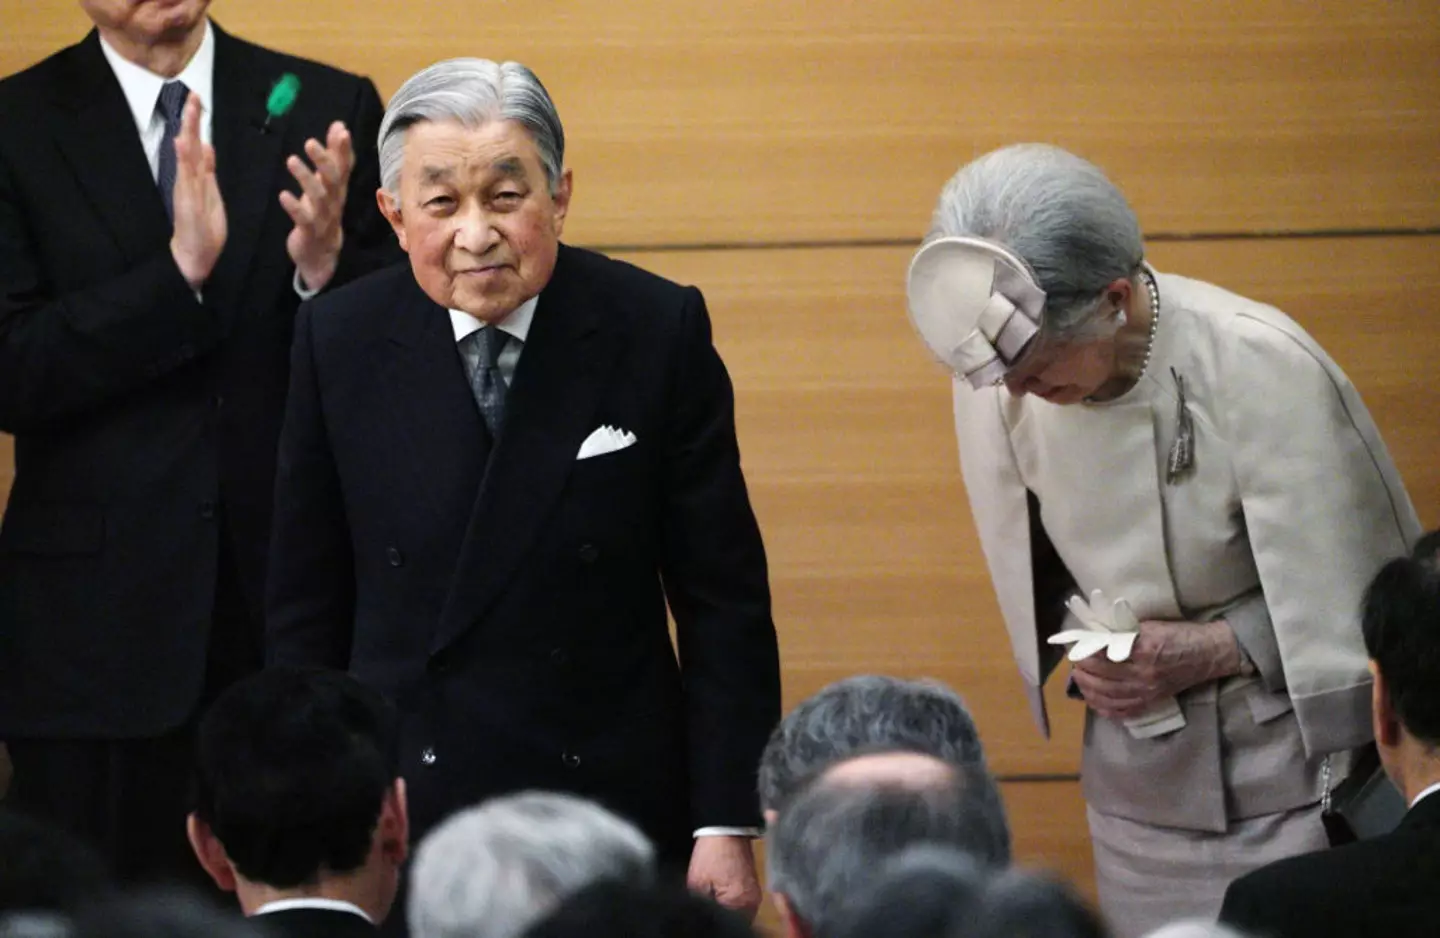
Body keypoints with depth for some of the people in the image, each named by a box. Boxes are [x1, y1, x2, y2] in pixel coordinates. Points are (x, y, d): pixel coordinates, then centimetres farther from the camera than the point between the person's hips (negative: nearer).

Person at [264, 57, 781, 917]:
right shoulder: (340, 341, -1)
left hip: (616, 808, -1)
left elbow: (723, 602, -3)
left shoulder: (657, 331, -5)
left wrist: (727, 823, -7)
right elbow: (308, 607, 5)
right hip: (398, 811, 1)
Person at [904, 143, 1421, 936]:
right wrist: (1088, 651, -6)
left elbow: (1352, 597, -13)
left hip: (1286, 778, -4)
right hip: (1139, 787, 4)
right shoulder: (993, 378, -8)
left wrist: (1209, 651, -19)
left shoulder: (1259, 365, -21)